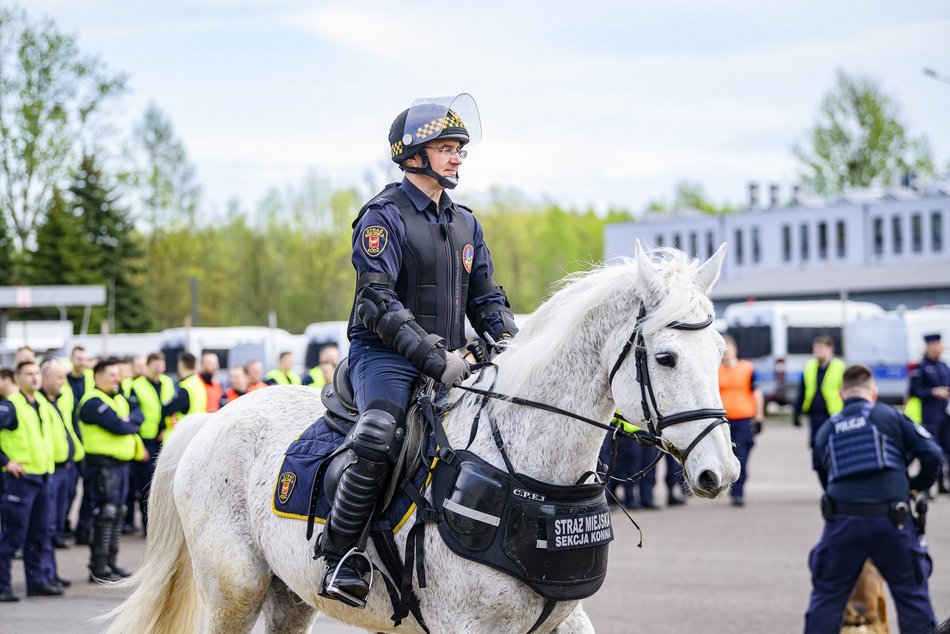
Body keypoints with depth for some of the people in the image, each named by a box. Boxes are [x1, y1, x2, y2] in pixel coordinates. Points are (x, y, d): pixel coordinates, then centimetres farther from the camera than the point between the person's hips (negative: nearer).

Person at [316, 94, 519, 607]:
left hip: (448, 360, 7)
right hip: (384, 354, -7)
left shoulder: (464, 223, 17)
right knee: (378, 437, -32)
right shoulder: (385, 216, -6)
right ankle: (339, 558, -22)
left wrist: (514, 349, 1)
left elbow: (486, 299, 20)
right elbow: (378, 302, -15)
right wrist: (433, 357, -23)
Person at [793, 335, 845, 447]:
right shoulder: (809, 367, 7)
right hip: (815, 416, 5)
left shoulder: (840, 368, -6)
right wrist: (796, 413, 11)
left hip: (832, 417, -4)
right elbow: (801, 393, 13)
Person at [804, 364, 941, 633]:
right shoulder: (891, 416, 6)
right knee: (912, 594, 11)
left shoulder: (825, 431, 16)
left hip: (842, 521, 2)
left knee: (826, 596, 12)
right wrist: (917, 486, 18)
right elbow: (931, 454, 1)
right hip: (892, 519, -1)